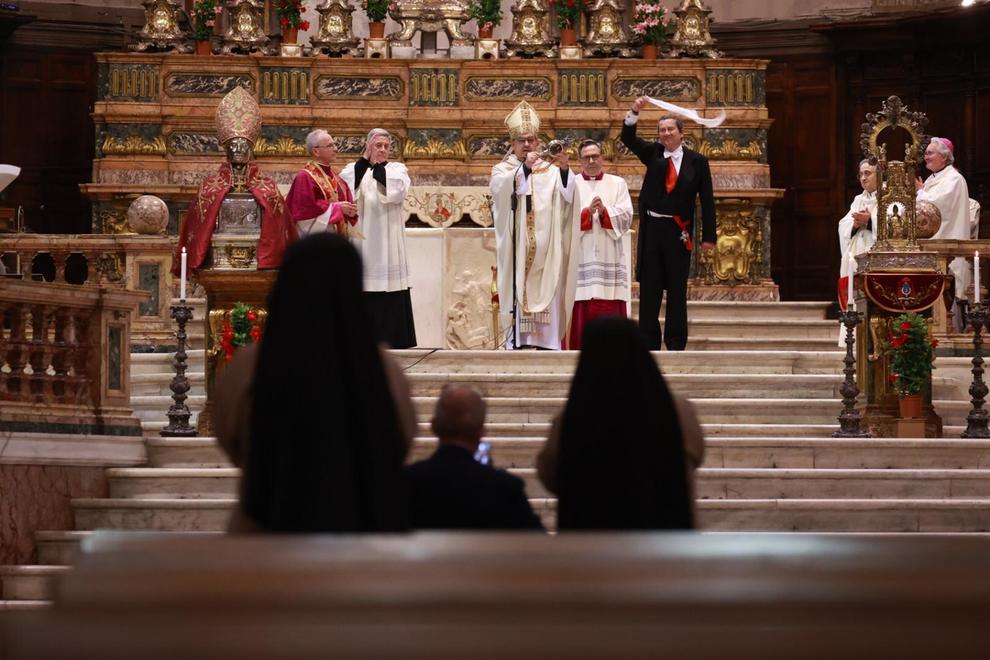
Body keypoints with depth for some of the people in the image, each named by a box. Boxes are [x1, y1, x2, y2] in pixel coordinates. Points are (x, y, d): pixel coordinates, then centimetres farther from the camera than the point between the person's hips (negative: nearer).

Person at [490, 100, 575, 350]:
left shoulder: (551, 170, 10)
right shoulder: (503, 169, 9)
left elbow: (567, 195, -7)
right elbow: (499, 188, -13)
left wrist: (564, 170, -26)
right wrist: (525, 167, -27)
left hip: (545, 250, 1)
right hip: (516, 250, -1)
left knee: (547, 296, -4)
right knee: (518, 292, -8)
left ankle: (547, 345, -4)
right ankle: (517, 342, -9)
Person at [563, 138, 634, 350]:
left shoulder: (618, 184, 14)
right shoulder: (571, 184, 11)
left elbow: (626, 215, 1)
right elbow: (567, 218, -1)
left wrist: (605, 211, -15)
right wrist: (588, 212, -16)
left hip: (609, 256, 1)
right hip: (581, 254, -1)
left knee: (611, 307, -6)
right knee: (582, 307, -7)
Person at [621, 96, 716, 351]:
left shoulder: (697, 162, 1)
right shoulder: (653, 154, 7)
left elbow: (707, 200, 1)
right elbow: (627, 138, -4)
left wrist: (708, 236, -3)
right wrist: (634, 112, -22)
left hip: (679, 232, -2)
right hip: (652, 229, 2)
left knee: (677, 290, 3)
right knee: (649, 288, 3)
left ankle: (676, 343, 7)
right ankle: (649, 343, 7)